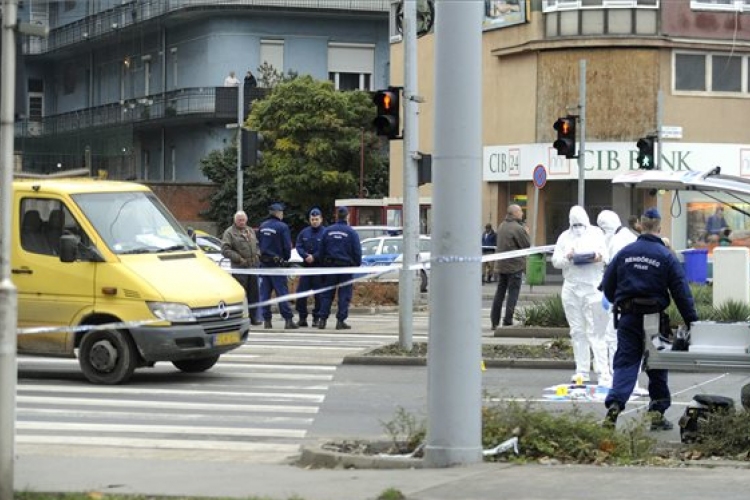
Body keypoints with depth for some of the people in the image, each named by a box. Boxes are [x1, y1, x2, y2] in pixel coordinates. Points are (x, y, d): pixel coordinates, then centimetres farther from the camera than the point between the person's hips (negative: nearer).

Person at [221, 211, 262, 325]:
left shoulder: (251, 231, 18)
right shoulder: (229, 232, -3)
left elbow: (256, 245, 29)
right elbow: (225, 250, -10)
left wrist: (257, 255, 10)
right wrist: (238, 258, -15)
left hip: (253, 266, 6)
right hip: (239, 268, -6)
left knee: (253, 293, 8)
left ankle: (253, 317, 15)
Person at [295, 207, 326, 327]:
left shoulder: (325, 233, -5)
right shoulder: (304, 233, 10)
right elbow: (299, 246, 7)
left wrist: (314, 257, -17)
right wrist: (306, 255, -11)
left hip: (320, 267, -4)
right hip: (306, 266, 4)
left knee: (318, 294, 0)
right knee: (301, 292, 0)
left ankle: (317, 318, 8)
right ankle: (302, 318, 8)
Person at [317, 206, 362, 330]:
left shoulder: (328, 231, 4)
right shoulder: (351, 233, -6)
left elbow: (321, 250, 9)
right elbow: (357, 252, -5)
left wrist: (324, 263, 18)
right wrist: (357, 265, 6)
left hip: (330, 265, 3)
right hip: (346, 266, -3)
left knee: (327, 293, 8)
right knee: (344, 294, 2)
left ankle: (322, 320, 3)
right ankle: (340, 321, -3)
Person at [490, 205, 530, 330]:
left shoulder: (502, 226, 10)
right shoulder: (518, 228, -16)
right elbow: (527, 246, -13)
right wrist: (526, 234, 5)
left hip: (501, 265, 7)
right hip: (515, 266, -7)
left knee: (500, 292, 12)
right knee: (513, 293, -2)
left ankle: (494, 322, 13)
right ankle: (507, 322, -5)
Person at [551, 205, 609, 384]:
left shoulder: (597, 234, 8)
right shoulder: (565, 236, 13)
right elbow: (555, 260, 8)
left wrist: (601, 257, -16)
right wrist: (567, 257, -12)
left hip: (593, 287, -3)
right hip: (571, 287, 3)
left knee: (595, 330, -10)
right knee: (577, 332, 5)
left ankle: (603, 370, -12)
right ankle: (582, 371, 10)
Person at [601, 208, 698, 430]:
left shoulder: (624, 253, 3)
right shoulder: (667, 257, -5)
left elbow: (607, 285, 8)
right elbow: (681, 292, -6)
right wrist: (692, 322, -3)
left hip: (628, 318, 2)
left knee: (625, 364, 1)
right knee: (656, 367, 11)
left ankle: (614, 405, -20)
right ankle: (657, 412, 14)